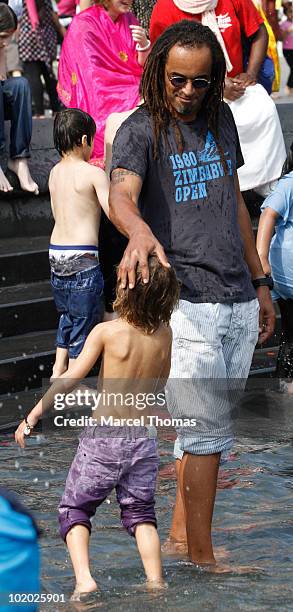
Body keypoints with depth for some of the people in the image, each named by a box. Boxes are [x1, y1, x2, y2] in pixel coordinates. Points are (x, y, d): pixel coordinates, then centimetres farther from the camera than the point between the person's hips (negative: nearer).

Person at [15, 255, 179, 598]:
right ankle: (155, 581, 4)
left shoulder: (106, 332, -11)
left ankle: (83, 579, -8)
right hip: (144, 438, 3)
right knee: (140, 512, 18)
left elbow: (70, 379, -11)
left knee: (74, 509, 10)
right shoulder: (164, 334, 0)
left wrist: (33, 415, -6)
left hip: (104, 437, -3)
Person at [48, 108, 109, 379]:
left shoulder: (55, 173, 9)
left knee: (67, 315, 22)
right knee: (85, 319, 2)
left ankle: (58, 369, 26)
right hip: (82, 256, -7)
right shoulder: (93, 173, -12)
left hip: (56, 254, 7)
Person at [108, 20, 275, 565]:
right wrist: (139, 230, -51)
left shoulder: (220, 120, 12)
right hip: (184, 302, -6)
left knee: (207, 425, 10)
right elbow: (121, 195, -28)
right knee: (208, 428, -10)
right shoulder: (140, 130, -8)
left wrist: (258, 281, 22)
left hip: (238, 302, 6)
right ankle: (201, 557, -6)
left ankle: (181, 529, 20)